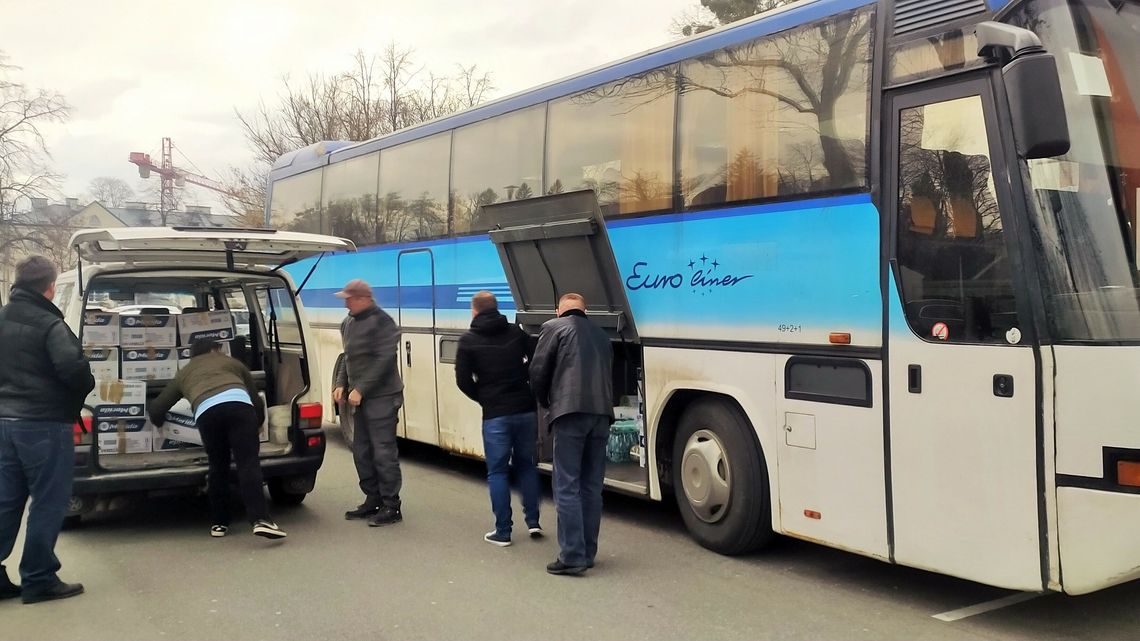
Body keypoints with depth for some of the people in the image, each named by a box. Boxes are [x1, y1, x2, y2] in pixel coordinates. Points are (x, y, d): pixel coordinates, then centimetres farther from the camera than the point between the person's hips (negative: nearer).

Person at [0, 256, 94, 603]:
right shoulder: (49, 324, -15)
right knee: (48, 504, 1)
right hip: (44, 424, -8)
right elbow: (72, 366, -25)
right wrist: (87, 386, -6)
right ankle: (38, 580, 6)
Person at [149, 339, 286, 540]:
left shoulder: (183, 374, 39)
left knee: (218, 467, 19)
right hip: (238, 403, -1)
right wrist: (256, 425, 53)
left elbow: (156, 408, 41)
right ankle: (260, 520, -18)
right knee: (248, 464, -4)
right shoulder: (231, 362, 37)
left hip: (206, 411, 1)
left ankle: (219, 523, 22)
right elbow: (256, 400, 36)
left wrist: (160, 423, 63)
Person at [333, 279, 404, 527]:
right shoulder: (349, 323, 14)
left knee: (383, 452, -6)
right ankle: (373, 500, 24)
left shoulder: (381, 322, -13)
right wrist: (341, 384, 7)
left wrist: (360, 390, -19)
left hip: (382, 397, -9)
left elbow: (384, 361, -19)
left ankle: (391, 506, 1)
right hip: (360, 398, 9)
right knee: (361, 451, 12)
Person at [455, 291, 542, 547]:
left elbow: (463, 380, -4)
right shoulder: (517, 333, 7)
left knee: (497, 471, 7)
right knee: (526, 465, 17)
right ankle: (533, 521, 17)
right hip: (525, 410, 3)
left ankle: (503, 531, 8)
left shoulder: (469, 340, -1)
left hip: (495, 414, -3)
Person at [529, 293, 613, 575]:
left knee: (567, 487, -3)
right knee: (591, 488, 12)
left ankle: (572, 557, -5)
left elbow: (538, 371, 2)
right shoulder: (601, 335, 24)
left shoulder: (554, 327, 6)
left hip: (571, 413, -6)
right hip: (601, 414, 6)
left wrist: (547, 403, 17)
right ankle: (588, 553, 17)